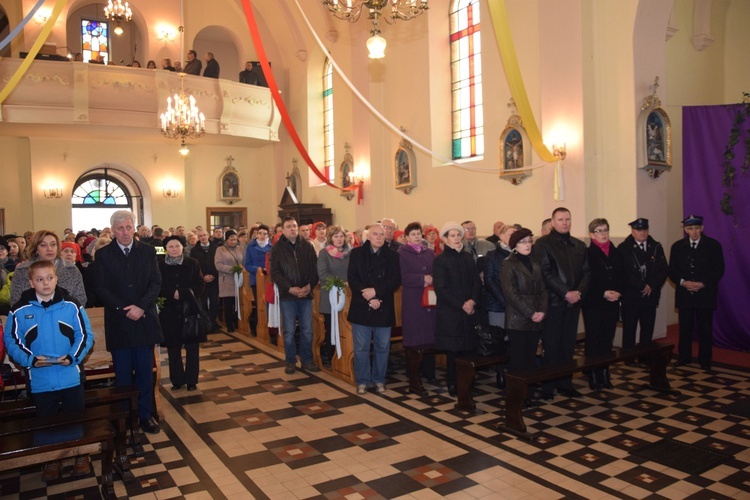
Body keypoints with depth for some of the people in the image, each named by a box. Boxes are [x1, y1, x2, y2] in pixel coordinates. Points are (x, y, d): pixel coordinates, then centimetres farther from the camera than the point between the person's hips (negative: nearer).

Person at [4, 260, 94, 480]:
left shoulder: (71, 305, -5)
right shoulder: (20, 310, -4)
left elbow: (85, 335, -3)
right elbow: (11, 340, -1)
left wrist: (73, 357, -17)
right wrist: (30, 360, -15)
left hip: (71, 376, -1)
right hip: (40, 380, 1)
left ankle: (81, 456, 31)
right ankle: (52, 460, 34)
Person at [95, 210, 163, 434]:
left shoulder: (147, 251, 4)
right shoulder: (103, 254, 1)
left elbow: (156, 282, 0)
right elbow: (101, 288, -3)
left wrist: (141, 306, -14)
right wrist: (124, 309, -14)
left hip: (144, 320, 1)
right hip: (117, 322, -1)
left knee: (145, 372, 7)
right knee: (122, 374, 7)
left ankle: (146, 415, 18)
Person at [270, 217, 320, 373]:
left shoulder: (307, 246, 5)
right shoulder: (277, 248, 0)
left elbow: (315, 269, 3)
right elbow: (275, 273, -6)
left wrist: (309, 286, -11)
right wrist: (290, 288, -15)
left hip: (306, 294, 2)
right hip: (287, 296, -2)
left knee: (307, 331, 7)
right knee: (289, 332, 5)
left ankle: (307, 360, 21)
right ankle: (291, 361, 19)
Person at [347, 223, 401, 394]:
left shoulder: (392, 255, 3)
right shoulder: (357, 254, 3)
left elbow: (396, 280, -6)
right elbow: (352, 279, -4)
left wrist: (376, 291, -17)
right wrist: (368, 298, -13)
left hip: (384, 308, 1)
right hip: (361, 307, -1)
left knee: (382, 347, 8)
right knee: (361, 347, 5)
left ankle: (379, 380, 23)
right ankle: (362, 381, 18)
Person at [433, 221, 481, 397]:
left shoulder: (468, 257, 12)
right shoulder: (440, 260, -3)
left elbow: (477, 282, 10)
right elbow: (441, 289, -9)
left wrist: (473, 301, -8)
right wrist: (461, 305, -12)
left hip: (469, 311, 4)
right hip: (450, 313, -4)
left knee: (468, 349, 1)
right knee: (453, 351, 0)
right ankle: (453, 386, 13)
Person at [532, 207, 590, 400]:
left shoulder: (579, 245, 13)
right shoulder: (543, 244, -4)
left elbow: (586, 272, 9)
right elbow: (545, 273, -11)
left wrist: (579, 292, -8)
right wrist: (566, 293, -15)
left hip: (573, 302, 5)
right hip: (553, 302, -5)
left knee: (568, 345, 9)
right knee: (551, 346, 1)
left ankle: (565, 383, 20)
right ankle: (548, 386, 11)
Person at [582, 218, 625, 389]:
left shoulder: (616, 253, 11)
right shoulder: (587, 253, -6)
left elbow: (623, 276, 9)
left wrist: (618, 292, -8)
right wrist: (603, 293, -17)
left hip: (612, 303, 5)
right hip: (593, 304, -5)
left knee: (607, 340, 9)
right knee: (593, 340, 1)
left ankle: (604, 374, 19)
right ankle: (593, 376, 10)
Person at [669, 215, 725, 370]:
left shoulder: (713, 245, 1)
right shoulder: (677, 246, 7)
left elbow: (719, 270, -2)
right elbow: (672, 270, 6)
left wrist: (703, 284, -13)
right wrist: (682, 282, -12)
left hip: (705, 294, -1)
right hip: (684, 294, 2)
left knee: (705, 329, 3)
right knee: (685, 328, 6)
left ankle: (705, 360, 15)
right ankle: (684, 357, 17)